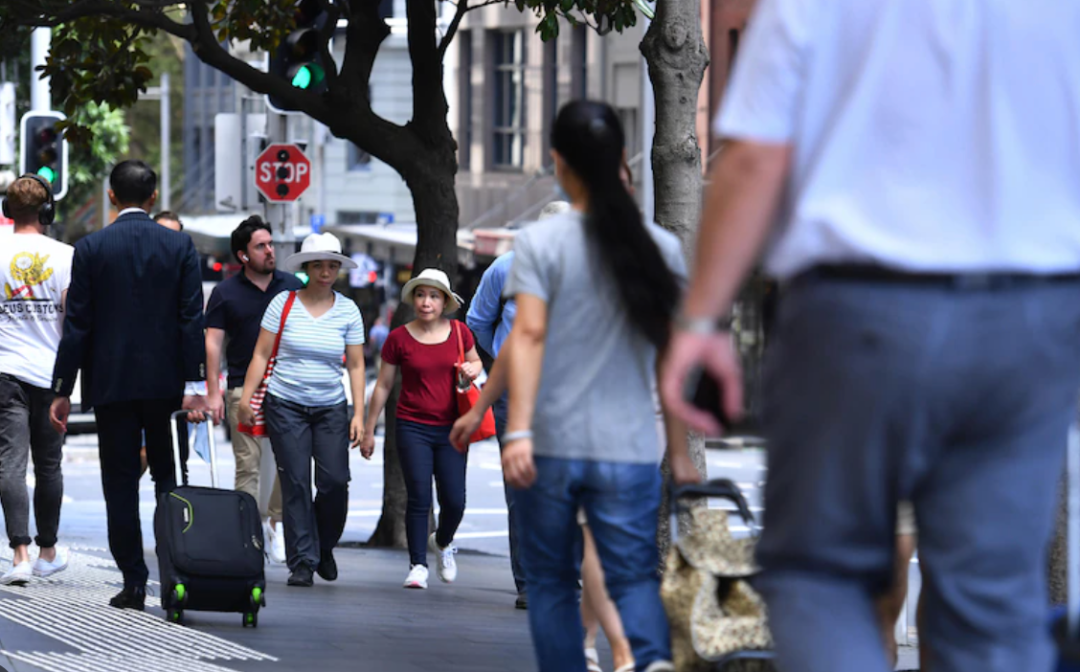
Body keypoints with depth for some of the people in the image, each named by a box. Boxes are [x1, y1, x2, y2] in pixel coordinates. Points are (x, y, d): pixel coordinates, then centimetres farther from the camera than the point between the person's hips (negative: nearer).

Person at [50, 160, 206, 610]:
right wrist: (194, 384, -4)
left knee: (120, 484, 4)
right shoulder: (180, 247, -1)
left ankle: (134, 582, 2)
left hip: (110, 382, -1)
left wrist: (62, 391, 0)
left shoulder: (90, 249, -4)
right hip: (165, 382, 2)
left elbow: (76, 325, -4)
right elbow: (192, 320, -5)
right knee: (167, 476, 15)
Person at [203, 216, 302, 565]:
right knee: (248, 464, -2)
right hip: (243, 388, -1)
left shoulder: (293, 286, 9)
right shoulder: (225, 293, 4)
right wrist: (213, 391, -6)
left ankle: (277, 521, 11)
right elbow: (213, 342, 2)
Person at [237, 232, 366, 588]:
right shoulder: (283, 303, -1)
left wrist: (359, 414, 0)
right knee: (296, 484, -5)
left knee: (335, 481, -8)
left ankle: (324, 548, 18)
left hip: (331, 408, 2)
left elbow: (356, 365, 7)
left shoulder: (347, 310, 5)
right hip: (286, 406, -2)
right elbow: (261, 354, 1)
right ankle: (302, 562, 1)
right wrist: (246, 397, -6)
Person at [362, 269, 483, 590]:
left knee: (454, 501, -3)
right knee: (419, 498, -8)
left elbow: (476, 363, 21)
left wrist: (472, 369, -5)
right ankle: (418, 566, 2)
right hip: (413, 428, -1)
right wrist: (369, 430, 8)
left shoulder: (459, 332, 3)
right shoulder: (399, 338, -1)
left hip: (450, 430, 2)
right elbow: (383, 386, 6)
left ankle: (442, 542, 29)